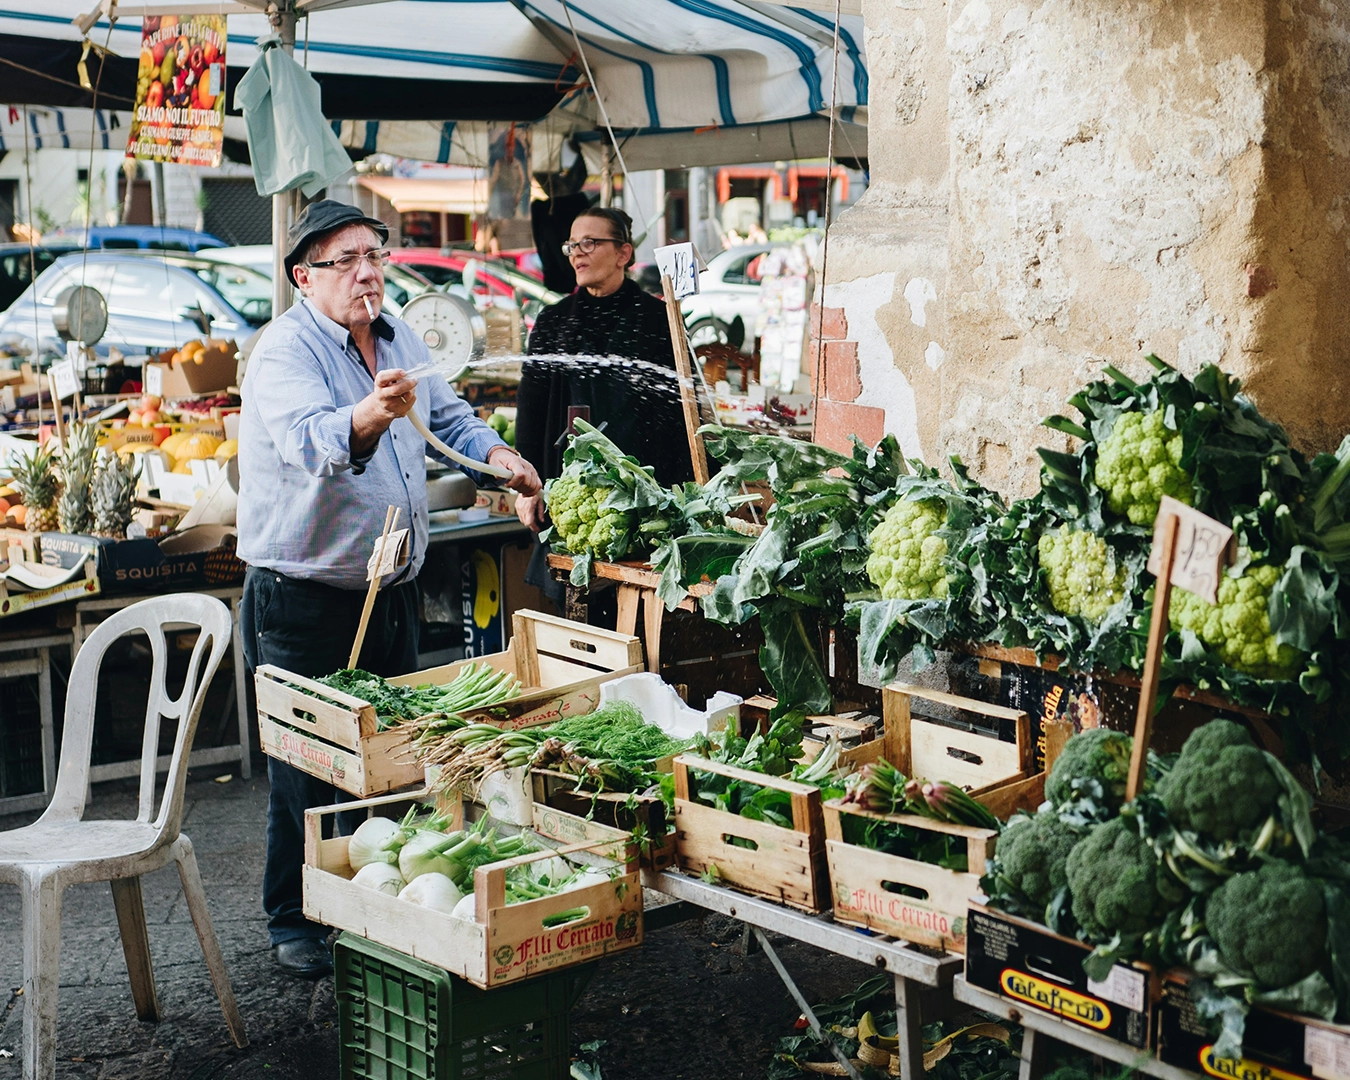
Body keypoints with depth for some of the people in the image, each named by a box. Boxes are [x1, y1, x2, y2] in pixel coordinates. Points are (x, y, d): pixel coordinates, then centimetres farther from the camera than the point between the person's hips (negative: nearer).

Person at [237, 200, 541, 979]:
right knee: (310, 767, 1)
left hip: (392, 588, 8)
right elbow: (308, 442, -37)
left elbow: (448, 413, 24)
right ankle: (297, 923, 17)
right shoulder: (285, 351, -17)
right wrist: (368, 417, -56)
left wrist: (496, 453, 5)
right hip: (304, 599, -8)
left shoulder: (400, 340, 8)